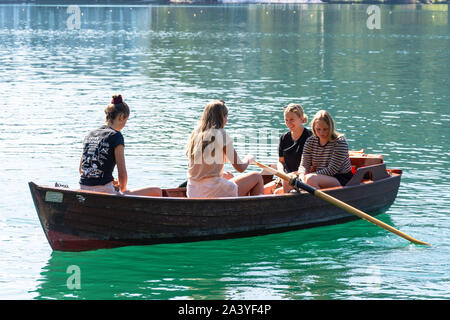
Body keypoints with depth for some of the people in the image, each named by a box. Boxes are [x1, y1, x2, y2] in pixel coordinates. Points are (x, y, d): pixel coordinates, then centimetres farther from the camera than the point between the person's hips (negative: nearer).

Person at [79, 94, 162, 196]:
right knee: (157, 192, 1)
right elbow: (122, 174, -11)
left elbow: (81, 169, 19)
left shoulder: (90, 135, 12)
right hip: (104, 193, -8)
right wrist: (122, 189, 9)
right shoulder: (116, 136, -8)